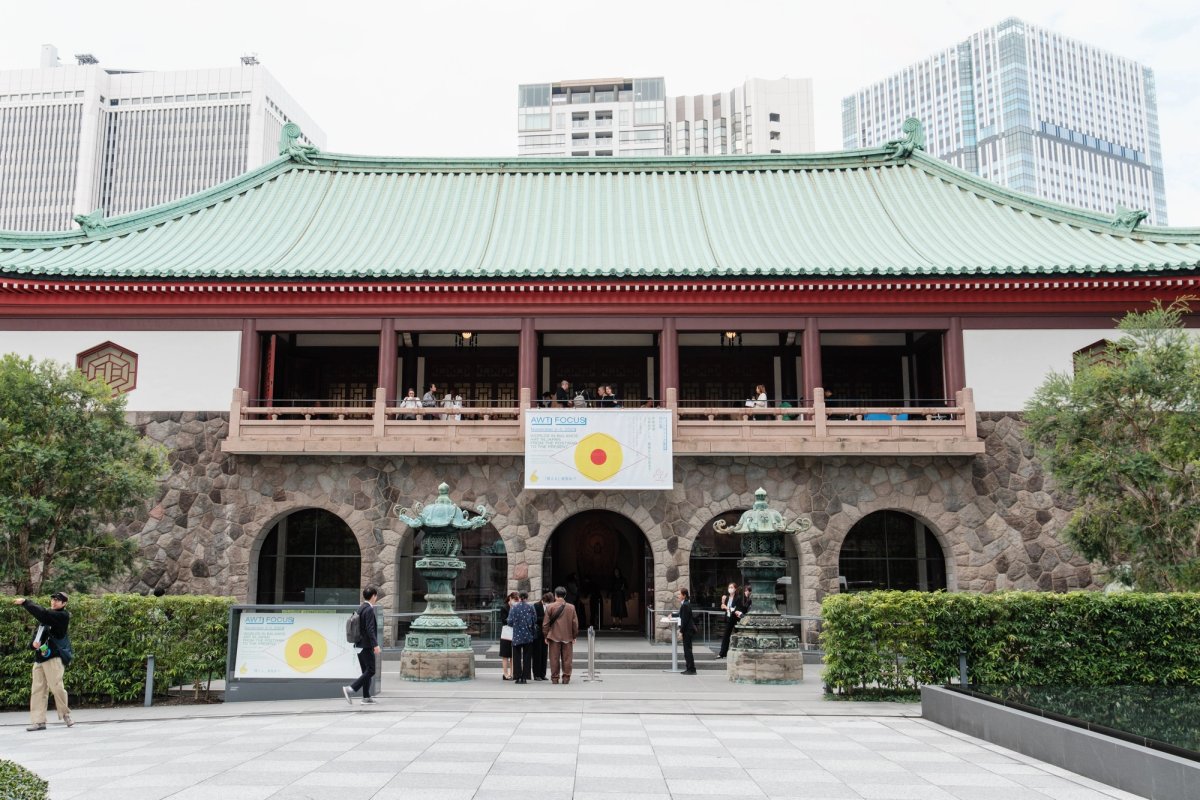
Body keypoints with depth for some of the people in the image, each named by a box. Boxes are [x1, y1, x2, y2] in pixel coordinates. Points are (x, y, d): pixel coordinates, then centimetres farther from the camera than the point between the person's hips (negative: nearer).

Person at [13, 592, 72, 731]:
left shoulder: (63, 616, -4)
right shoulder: (46, 618, 19)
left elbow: (42, 613, -19)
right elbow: (36, 634, 19)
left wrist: (25, 602, -16)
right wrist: (33, 643, -5)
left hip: (53, 657, -7)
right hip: (39, 658, 7)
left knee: (56, 687, -8)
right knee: (37, 689, 1)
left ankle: (66, 714, 8)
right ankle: (38, 721, 2)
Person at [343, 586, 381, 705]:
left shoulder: (360, 608, 14)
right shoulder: (369, 610, -15)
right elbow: (370, 629, -21)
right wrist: (375, 645, -21)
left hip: (360, 644, 10)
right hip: (367, 645, -10)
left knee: (366, 671, 13)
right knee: (370, 671, -6)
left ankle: (366, 697, 15)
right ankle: (350, 689, -14)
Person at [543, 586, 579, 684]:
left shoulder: (550, 607, -4)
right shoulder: (571, 607, 1)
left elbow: (546, 623, -2)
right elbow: (575, 623, 4)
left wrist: (546, 636, 7)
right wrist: (574, 636, 13)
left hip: (554, 636, -1)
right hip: (567, 637, 1)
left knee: (554, 659, 5)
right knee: (566, 659, 7)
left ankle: (555, 678, 7)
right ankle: (566, 677, 6)